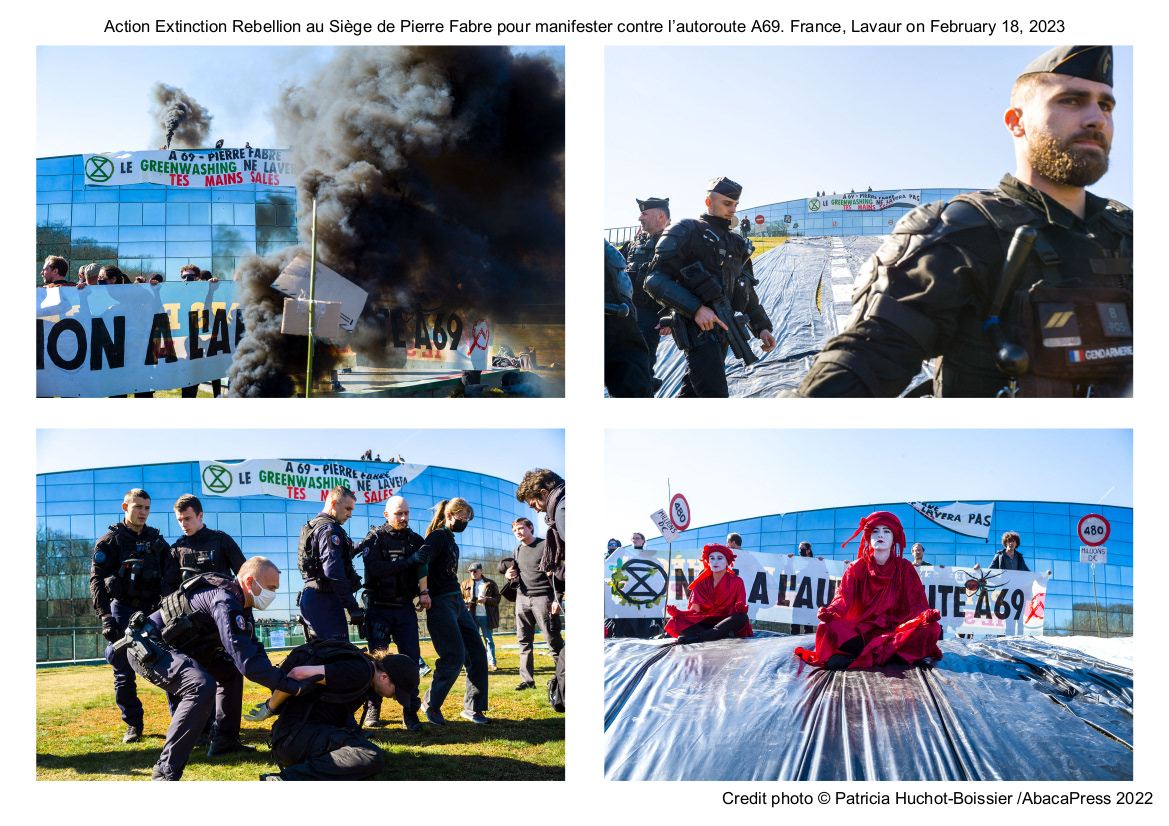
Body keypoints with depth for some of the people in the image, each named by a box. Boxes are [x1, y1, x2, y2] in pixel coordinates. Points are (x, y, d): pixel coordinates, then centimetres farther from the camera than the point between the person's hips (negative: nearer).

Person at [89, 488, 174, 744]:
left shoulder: (157, 541, 13)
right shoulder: (110, 540, 2)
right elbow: (97, 581, -4)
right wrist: (105, 617, -13)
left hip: (154, 611, 2)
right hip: (123, 611, -2)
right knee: (124, 673, 1)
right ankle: (133, 725, 13)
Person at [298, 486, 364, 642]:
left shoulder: (310, 527, 20)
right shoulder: (329, 529, -12)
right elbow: (333, 570, -23)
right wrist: (352, 606, -23)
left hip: (309, 596, 10)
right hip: (325, 599, -10)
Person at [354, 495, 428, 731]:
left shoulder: (415, 540, 10)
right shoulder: (374, 538, -2)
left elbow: (422, 567, 0)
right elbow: (374, 568, -17)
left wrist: (424, 591, -17)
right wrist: (405, 563, -17)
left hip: (405, 608, 2)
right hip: (379, 607, -2)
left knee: (410, 658, -6)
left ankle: (410, 711, -1)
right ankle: (373, 709, 12)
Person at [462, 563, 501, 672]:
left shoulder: (490, 584, 10)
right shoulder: (466, 584, 14)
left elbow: (497, 599, 6)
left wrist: (486, 600, -11)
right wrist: (466, 602, -8)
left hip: (486, 616, -1)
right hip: (472, 616, 1)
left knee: (489, 640, 1)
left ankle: (491, 663, 3)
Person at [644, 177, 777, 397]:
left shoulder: (735, 243, 19)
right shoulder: (687, 232, -5)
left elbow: (748, 292, 26)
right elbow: (656, 280, -14)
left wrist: (762, 327, 14)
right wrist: (695, 309, -24)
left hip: (722, 330, 8)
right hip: (699, 329, -8)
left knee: (692, 391, 13)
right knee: (715, 395, -17)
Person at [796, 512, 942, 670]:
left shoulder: (905, 567, 10)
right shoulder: (857, 568, 10)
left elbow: (916, 603, 0)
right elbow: (843, 598, -3)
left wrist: (927, 614, -24)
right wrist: (831, 611, -27)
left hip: (896, 628, 1)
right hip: (861, 630, -1)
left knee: (932, 628, -28)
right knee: (827, 627, -29)